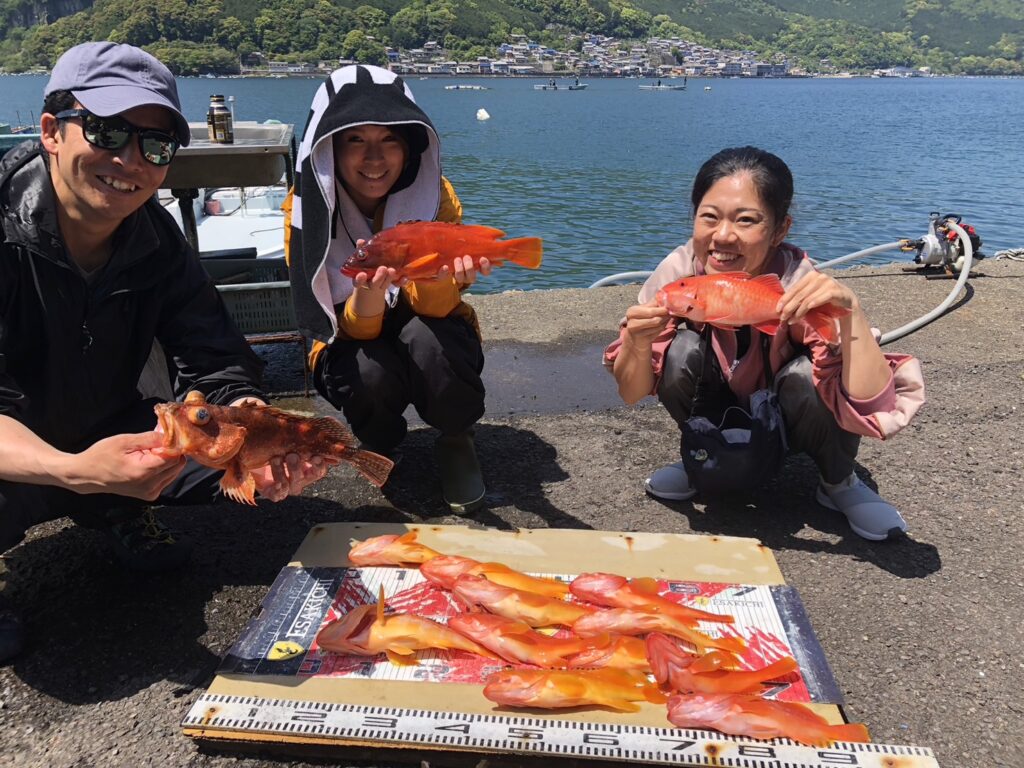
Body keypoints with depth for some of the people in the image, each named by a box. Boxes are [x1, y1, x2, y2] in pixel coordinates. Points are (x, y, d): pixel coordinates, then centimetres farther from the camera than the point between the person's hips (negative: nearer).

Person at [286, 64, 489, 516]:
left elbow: (434, 307, -21)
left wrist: (436, 277, -45)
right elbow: (356, 328, -21)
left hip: (431, 337, 0)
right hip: (353, 344, 0)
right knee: (371, 373, -34)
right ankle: (378, 445, 3)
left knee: (424, 338, -35)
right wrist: (369, 289, -45)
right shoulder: (308, 207, -18)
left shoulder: (434, 193, -17)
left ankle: (456, 440, -4)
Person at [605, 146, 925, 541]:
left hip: (788, 423, -1)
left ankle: (840, 482, -1)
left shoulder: (801, 287, -32)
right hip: (718, 415, 1)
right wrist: (638, 344, -40)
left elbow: (874, 412, -40)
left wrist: (850, 310, -51)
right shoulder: (679, 271, -24)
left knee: (807, 375, -33)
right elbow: (631, 393, -19)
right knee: (681, 351, -28)